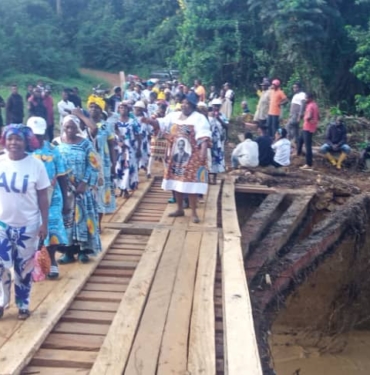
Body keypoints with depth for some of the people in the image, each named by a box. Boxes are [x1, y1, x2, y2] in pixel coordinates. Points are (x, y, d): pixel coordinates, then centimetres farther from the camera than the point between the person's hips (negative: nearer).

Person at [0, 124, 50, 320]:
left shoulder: (35, 164, -9)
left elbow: (42, 197, -5)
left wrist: (44, 223, -7)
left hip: (28, 225, -1)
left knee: (24, 268, 11)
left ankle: (23, 305, 29)